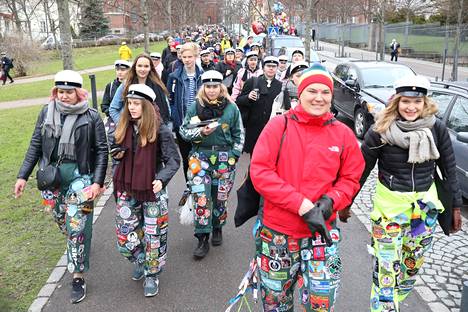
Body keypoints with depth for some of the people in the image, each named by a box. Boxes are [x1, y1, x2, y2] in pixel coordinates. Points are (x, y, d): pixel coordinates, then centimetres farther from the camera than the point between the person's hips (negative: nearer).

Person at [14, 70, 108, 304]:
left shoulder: (91, 117, -8)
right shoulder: (46, 113, 2)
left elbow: (101, 151, -6)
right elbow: (35, 145, 7)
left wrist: (98, 182, -13)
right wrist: (23, 175, 4)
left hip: (80, 176, -4)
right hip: (51, 176, 4)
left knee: (76, 228, -4)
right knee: (62, 221, 19)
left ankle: (78, 278, 9)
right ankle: (77, 248, 50)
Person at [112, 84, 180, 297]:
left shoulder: (160, 130, -13)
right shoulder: (124, 129, 2)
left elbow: (173, 160, -15)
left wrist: (161, 179, -30)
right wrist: (117, 154, -2)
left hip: (152, 191, -4)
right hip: (127, 191, 5)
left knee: (153, 236, 7)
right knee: (125, 237, 9)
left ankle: (152, 275, 29)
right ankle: (140, 260, 40)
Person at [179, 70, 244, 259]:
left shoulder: (231, 108, 2)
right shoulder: (195, 107, 1)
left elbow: (239, 134, 9)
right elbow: (184, 131, 3)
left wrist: (235, 154, 1)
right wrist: (201, 133, -15)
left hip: (225, 158, 1)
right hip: (201, 157, 0)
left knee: (220, 197, 9)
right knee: (201, 197, -7)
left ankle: (217, 229, 33)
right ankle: (203, 239, 2)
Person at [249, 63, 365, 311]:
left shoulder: (343, 134, 0)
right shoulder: (278, 126, -8)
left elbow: (351, 179, 6)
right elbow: (260, 172, -15)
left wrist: (330, 201, -16)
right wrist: (303, 205, -21)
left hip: (323, 232, 1)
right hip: (277, 231, -1)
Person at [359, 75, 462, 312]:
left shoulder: (437, 129, -6)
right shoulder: (380, 132, -14)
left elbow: (449, 170, 3)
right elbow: (361, 170, -6)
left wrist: (456, 206, 6)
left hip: (426, 206, 4)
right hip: (389, 206, -3)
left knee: (412, 266, 18)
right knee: (386, 269, -1)